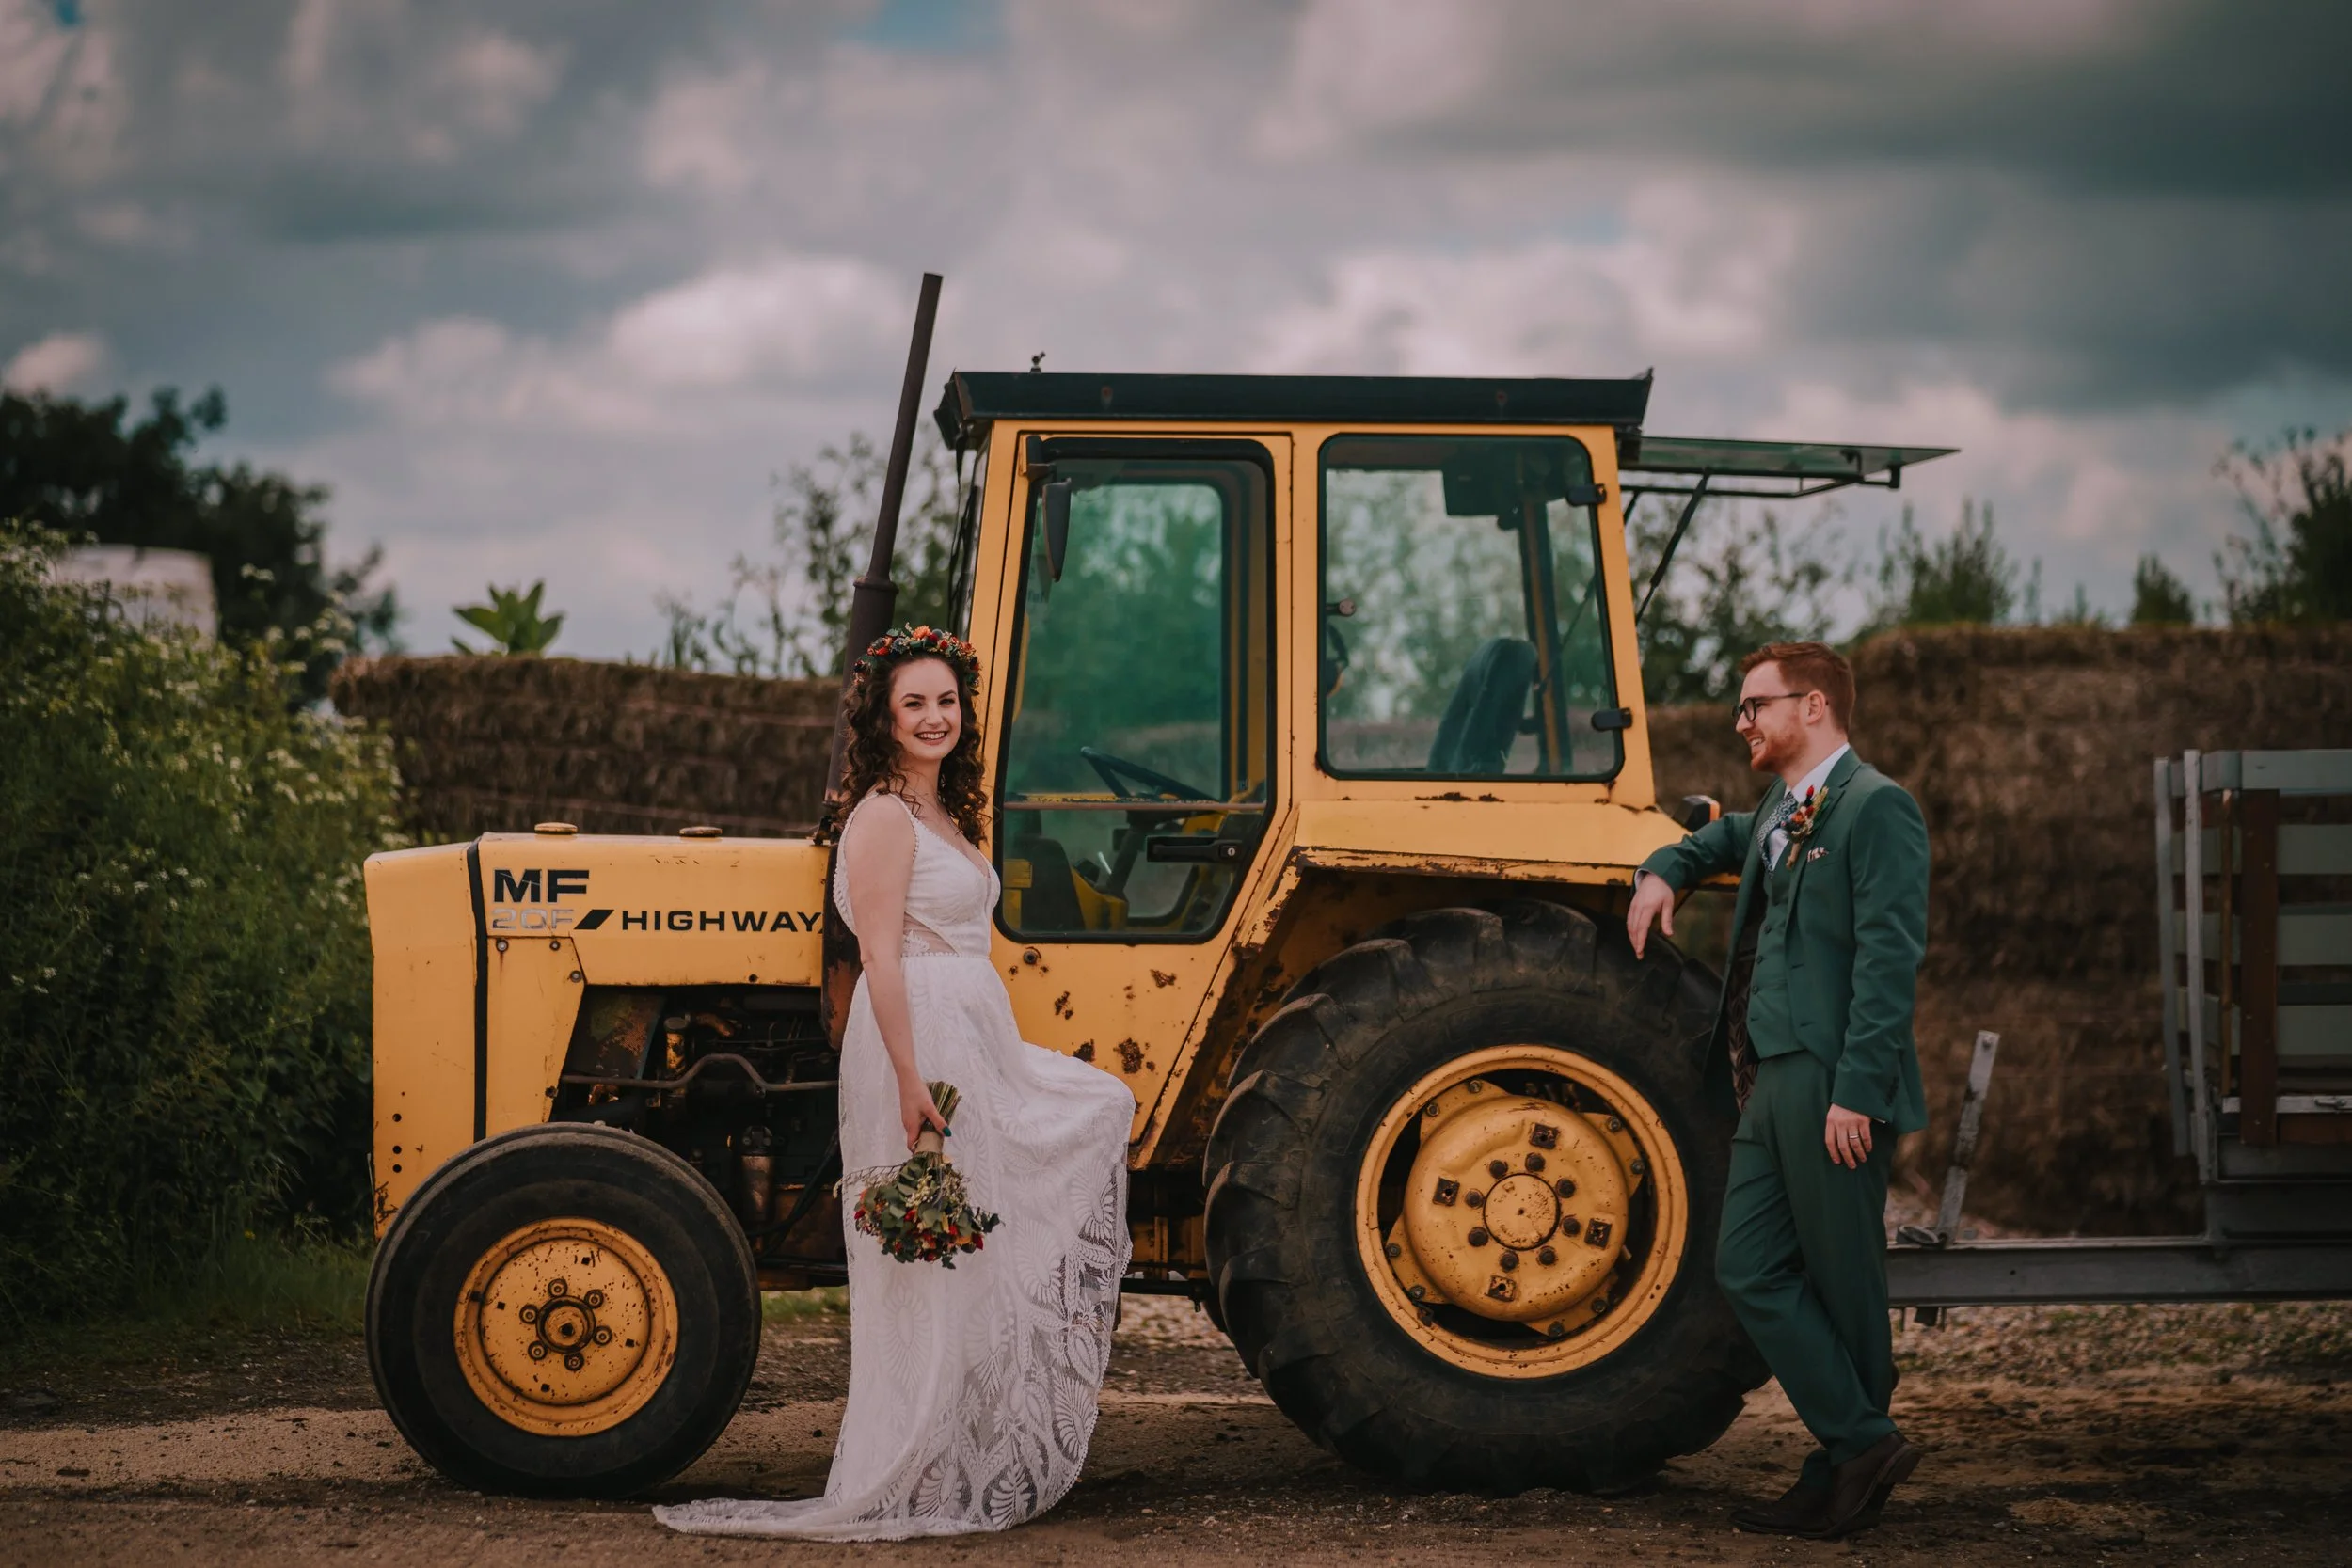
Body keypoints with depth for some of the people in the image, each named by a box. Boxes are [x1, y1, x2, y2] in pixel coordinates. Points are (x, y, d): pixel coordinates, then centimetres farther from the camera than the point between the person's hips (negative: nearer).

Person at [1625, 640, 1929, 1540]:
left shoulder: (1874, 808, -9)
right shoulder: (1779, 813, 19)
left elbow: (1890, 956, -17)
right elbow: (1725, 840, 44)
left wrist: (1856, 1091, -22)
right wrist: (1662, 872, 23)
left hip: (1835, 1092, -9)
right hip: (1772, 1083, 9)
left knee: (1842, 1282, 0)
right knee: (1750, 1270, 4)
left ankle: (1850, 1469, 11)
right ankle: (1859, 1448, 6)